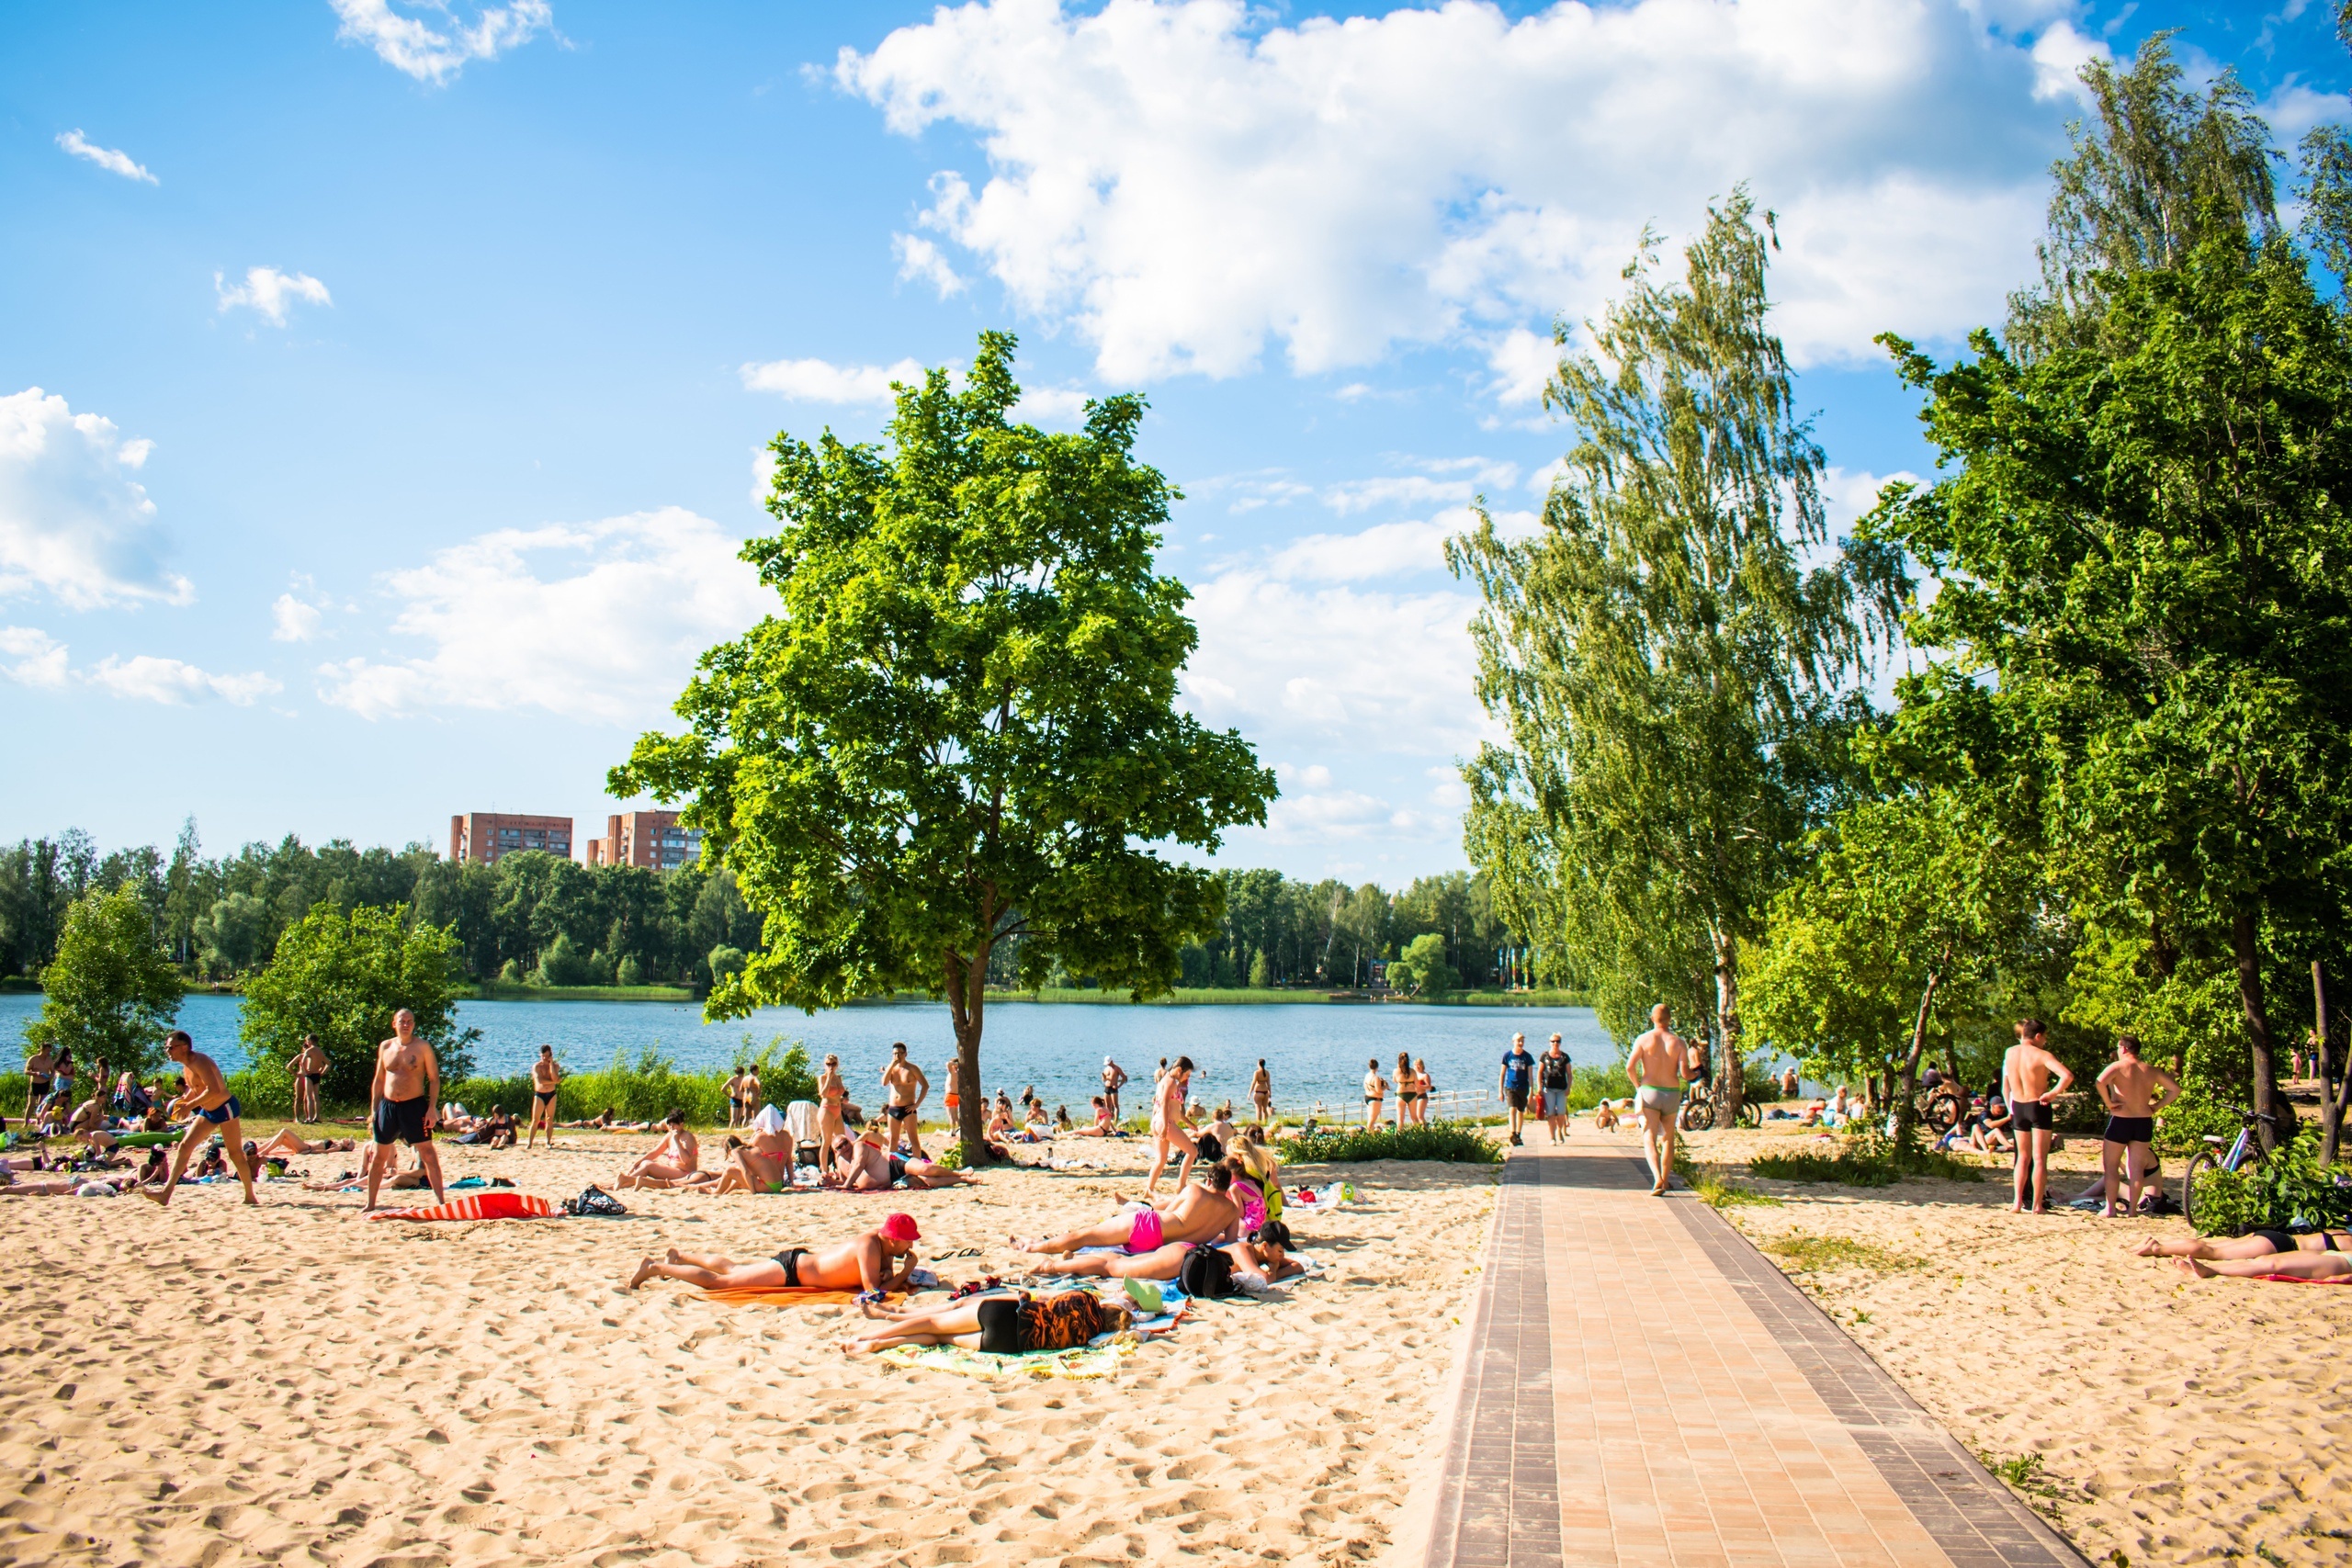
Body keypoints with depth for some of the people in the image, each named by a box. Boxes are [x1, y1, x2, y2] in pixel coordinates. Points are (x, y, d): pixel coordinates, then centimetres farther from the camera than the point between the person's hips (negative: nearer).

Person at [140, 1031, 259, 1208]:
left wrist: (190, 1105, -27)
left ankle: (250, 1196, 7)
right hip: (208, 1112, 9)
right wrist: (182, 1101, 3)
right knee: (184, 1146, 2)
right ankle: (166, 1193, 2)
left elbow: (214, 1090, -31)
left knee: (236, 1152, -2)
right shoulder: (186, 1067, 8)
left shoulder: (199, 1062, -21)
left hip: (225, 1108, -9)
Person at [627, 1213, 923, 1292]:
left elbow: (885, 1273, 9)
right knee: (719, 1281, -1)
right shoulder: (869, 1247, -30)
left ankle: (680, 1256, 43)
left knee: (733, 1269, 26)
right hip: (789, 1269, -8)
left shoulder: (881, 1237, -5)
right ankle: (655, 1268, 9)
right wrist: (904, 1274, -26)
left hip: (804, 1257, 8)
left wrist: (895, 1272, -13)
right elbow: (874, 1290, -37)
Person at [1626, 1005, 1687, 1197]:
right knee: (1668, 1139, 18)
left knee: (1649, 1139, -5)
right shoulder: (1679, 1042, -2)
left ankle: (1658, 1178, -26)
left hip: (1649, 1092, -2)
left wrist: (1638, 1085, 4)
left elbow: (1630, 1066, -13)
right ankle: (1664, 1181, 21)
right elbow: (1684, 1072, -11)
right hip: (1672, 1093, 2)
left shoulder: (1643, 1039, -5)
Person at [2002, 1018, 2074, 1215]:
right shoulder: (2041, 1055, -15)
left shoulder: (2010, 1053, 2)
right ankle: (2037, 1205, 3)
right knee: (2039, 1158, 3)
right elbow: (2067, 1076, -29)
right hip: (2038, 1107, -5)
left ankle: (2017, 1202, 10)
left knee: (2023, 1157, 16)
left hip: (2018, 1107, 5)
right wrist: (2053, 1093, -15)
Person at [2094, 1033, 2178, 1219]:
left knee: (2111, 1166, 5)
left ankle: (2110, 1208, 2)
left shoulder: (2117, 1066, -8)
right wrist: (2156, 1106, 8)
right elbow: (2175, 1089, 9)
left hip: (2120, 1121, -4)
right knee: (2137, 1168, 9)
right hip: (2144, 1122, 4)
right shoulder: (2151, 1070, 7)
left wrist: (2109, 1104, -15)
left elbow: (2100, 1083, -27)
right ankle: (2133, 1209, 10)